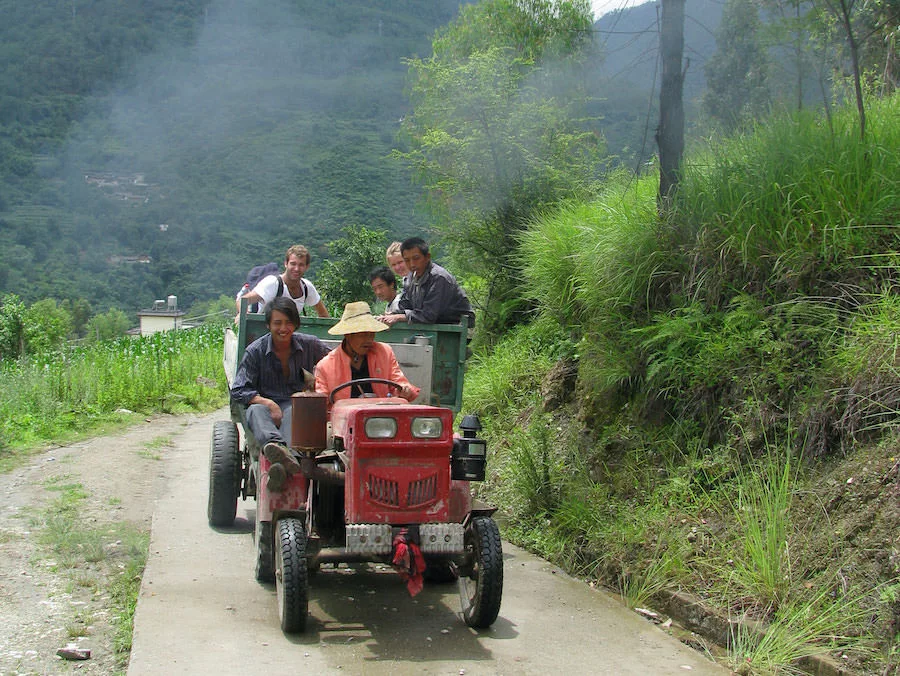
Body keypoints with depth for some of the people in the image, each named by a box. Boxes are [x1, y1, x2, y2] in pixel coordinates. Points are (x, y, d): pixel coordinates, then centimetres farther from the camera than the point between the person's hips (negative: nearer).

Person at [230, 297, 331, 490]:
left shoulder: (310, 345, 7)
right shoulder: (255, 351, 3)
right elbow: (238, 390, -3)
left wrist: (319, 380, 1)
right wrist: (269, 404, -19)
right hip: (267, 404, 0)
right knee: (256, 410, -36)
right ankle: (279, 448, -69)